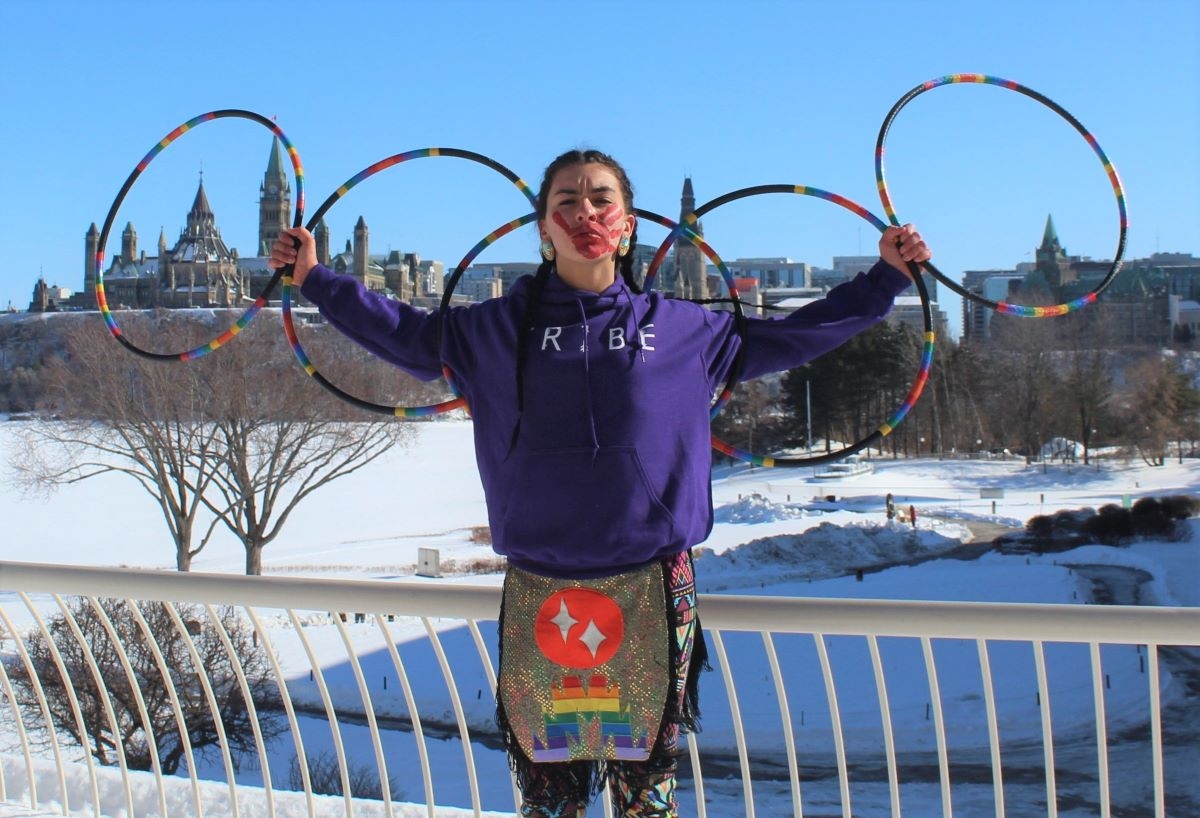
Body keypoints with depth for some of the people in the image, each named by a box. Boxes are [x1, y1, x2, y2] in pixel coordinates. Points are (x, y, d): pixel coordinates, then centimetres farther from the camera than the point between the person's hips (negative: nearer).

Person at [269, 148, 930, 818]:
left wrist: (887, 277, 16)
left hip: (654, 592, 0)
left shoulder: (684, 330, 7)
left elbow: (791, 335, 15)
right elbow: (407, 332, 17)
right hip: (539, 598, 0)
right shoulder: (499, 329, 7)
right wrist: (314, 277, 12)